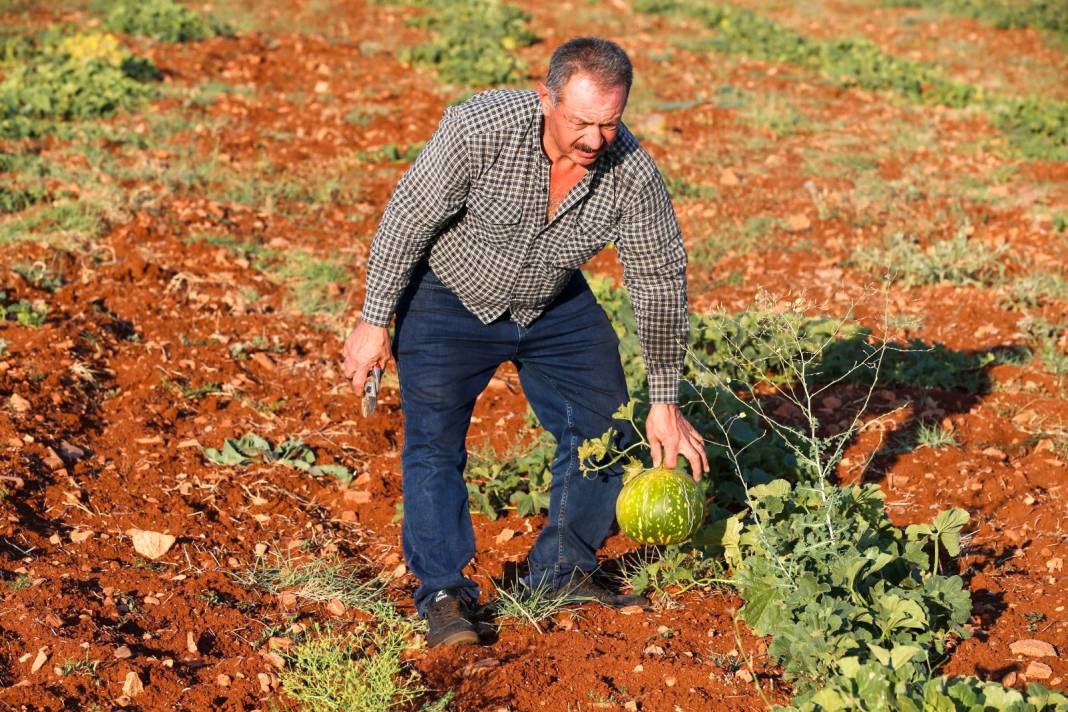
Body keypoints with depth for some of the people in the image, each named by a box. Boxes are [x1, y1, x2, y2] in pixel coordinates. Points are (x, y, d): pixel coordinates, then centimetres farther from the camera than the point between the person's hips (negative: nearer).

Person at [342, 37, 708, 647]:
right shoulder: (480, 127, -33)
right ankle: (444, 593, -3)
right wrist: (375, 323, -17)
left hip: (558, 308, 4)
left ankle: (564, 573, 18)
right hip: (450, 297, -3)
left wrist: (666, 404, -8)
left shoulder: (634, 175, -23)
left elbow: (661, 283, -12)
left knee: (604, 429, 2)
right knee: (435, 440, -12)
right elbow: (408, 220, -21)